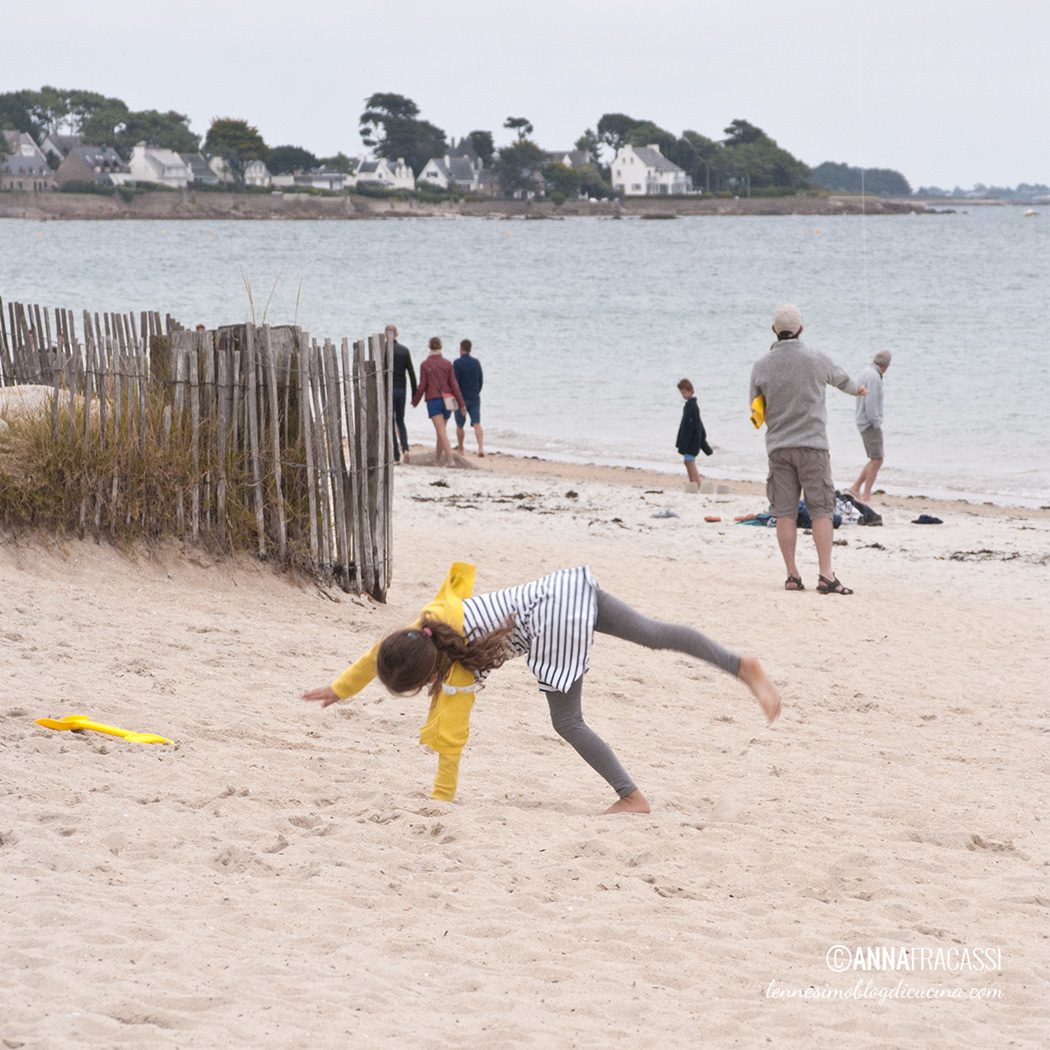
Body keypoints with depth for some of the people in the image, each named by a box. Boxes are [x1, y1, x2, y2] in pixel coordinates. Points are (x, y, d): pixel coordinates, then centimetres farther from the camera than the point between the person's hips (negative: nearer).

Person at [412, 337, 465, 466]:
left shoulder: (425, 365, -5)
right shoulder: (447, 363, 1)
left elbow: (422, 386, -4)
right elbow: (454, 384, -2)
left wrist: (415, 401, 12)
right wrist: (461, 403, 0)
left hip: (433, 400, -3)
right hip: (447, 401, 3)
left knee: (441, 430, -11)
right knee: (441, 429, 18)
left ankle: (450, 458, -25)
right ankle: (438, 458, 28)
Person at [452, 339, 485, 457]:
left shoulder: (457, 363, -10)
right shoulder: (476, 362, 6)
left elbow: (454, 381, -13)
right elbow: (481, 380, 13)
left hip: (461, 398, -3)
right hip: (475, 398, 3)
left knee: (460, 425, 12)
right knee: (477, 424, -4)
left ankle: (460, 448, 22)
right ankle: (481, 447, -20)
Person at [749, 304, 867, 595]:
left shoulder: (761, 367, 0)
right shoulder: (816, 360, -3)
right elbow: (841, 379, 19)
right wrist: (857, 389, 42)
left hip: (778, 447, 2)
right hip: (812, 445, -2)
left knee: (785, 513, 4)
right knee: (821, 511, 0)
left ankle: (792, 574, 4)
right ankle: (826, 575, -7)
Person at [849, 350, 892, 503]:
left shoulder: (864, 374, 15)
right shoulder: (874, 377, -16)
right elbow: (871, 404, -22)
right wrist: (877, 425, -16)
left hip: (864, 423, 10)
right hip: (871, 424, -10)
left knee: (875, 460, 13)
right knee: (877, 459, -10)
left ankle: (856, 488, 11)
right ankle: (866, 496, -12)